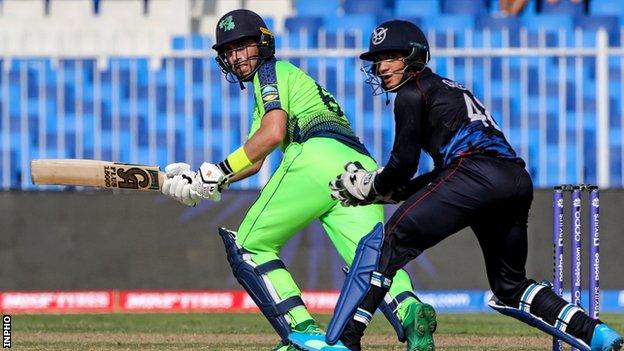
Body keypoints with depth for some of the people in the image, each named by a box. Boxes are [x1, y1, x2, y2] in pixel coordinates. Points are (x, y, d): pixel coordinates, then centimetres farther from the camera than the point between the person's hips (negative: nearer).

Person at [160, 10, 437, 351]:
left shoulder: (272, 71, 14)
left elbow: (273, 133, -3)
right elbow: (253, 162, 31)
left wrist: (220, 170, -1)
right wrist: (205, 182, 21)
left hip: (318, 155, -8)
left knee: (248, 244, 4)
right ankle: (408, 310, -42)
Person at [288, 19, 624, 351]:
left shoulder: (413, 92, 9)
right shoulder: (451, 89, 34)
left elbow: (404, 163, 4)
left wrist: (370, 187, 21)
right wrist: (385, 190, 28)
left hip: (474, 177, -9)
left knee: (384, 242, -7)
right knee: (510, 287, 21)